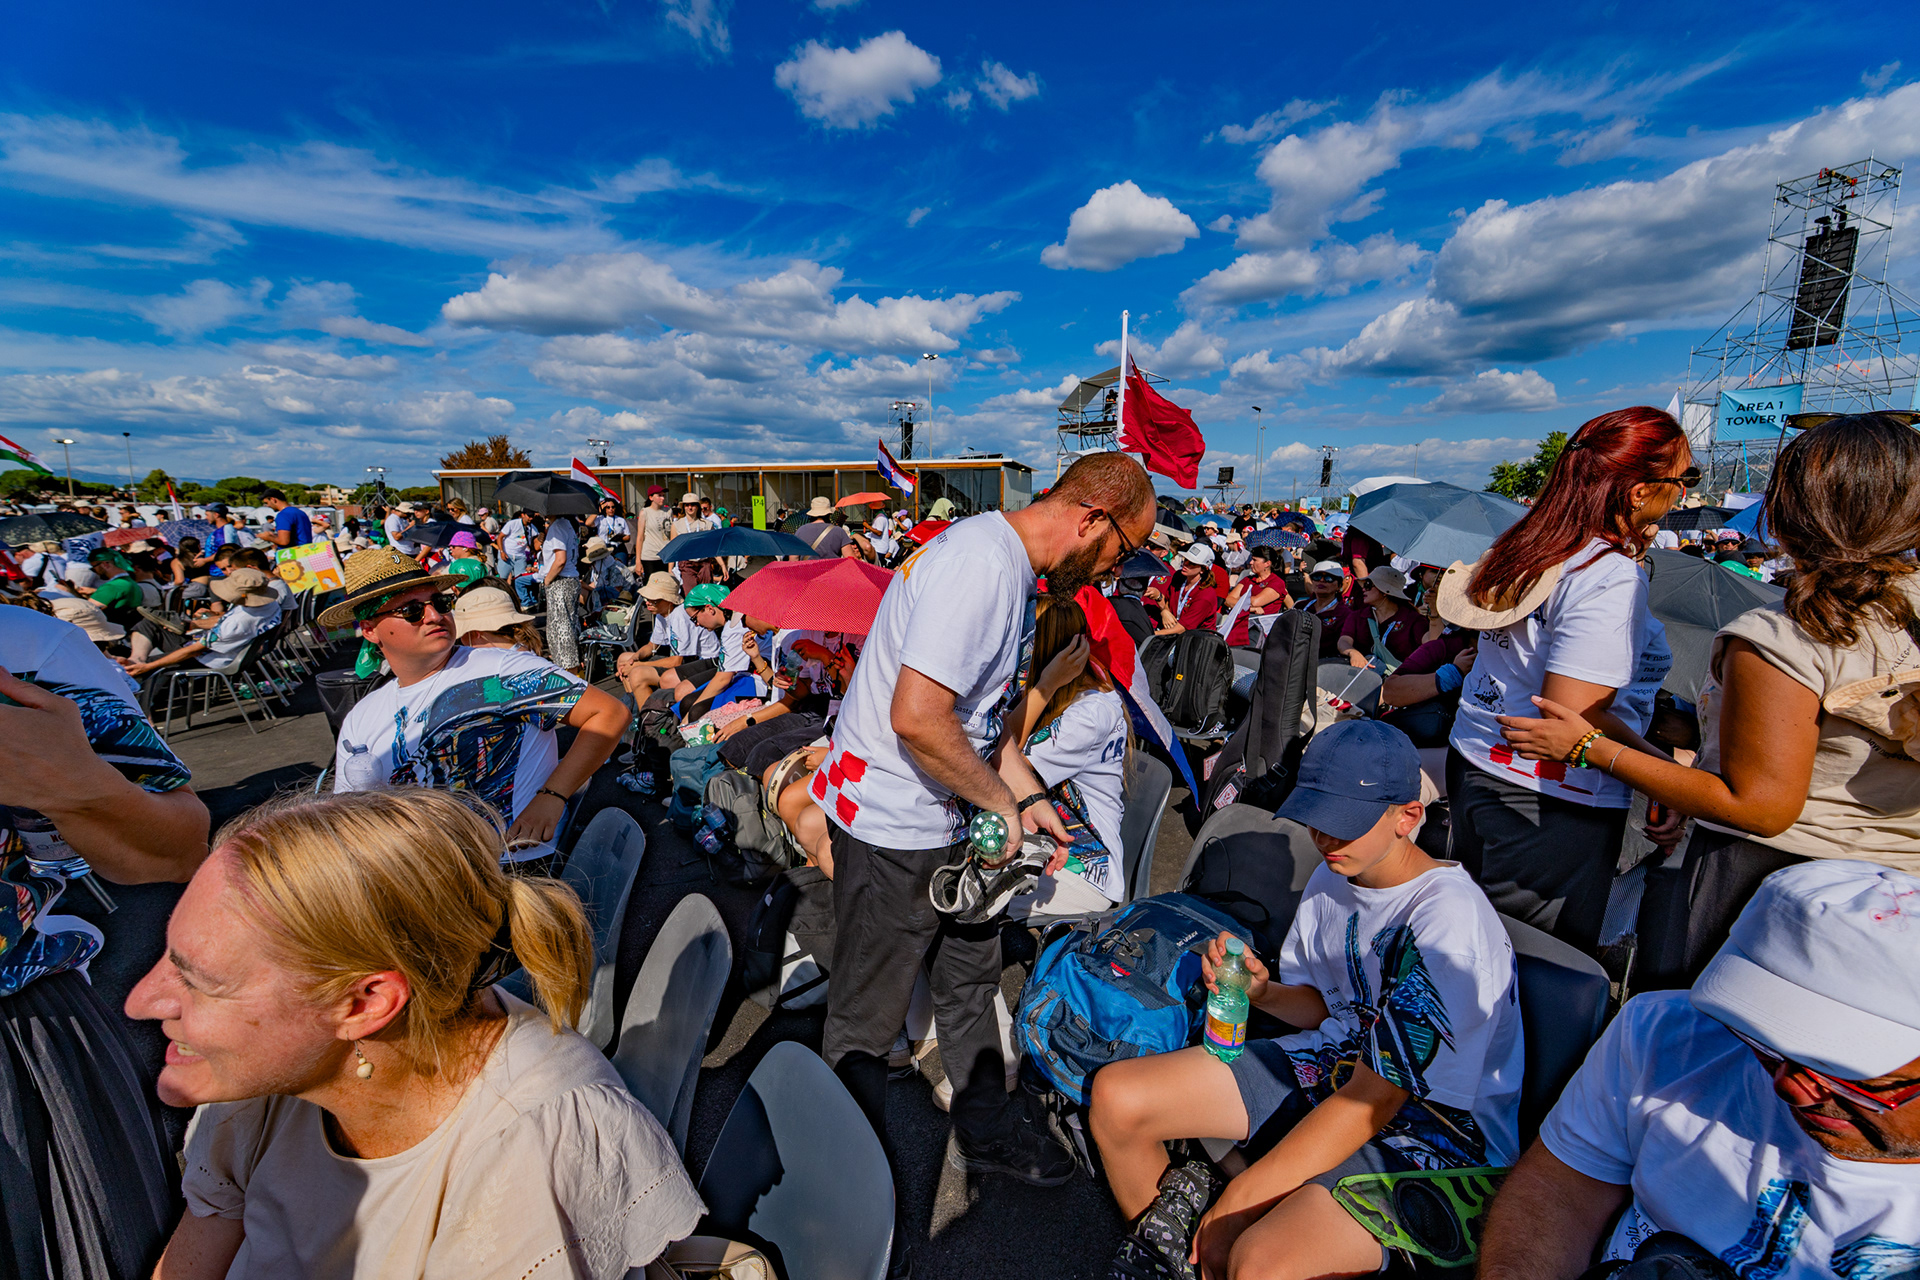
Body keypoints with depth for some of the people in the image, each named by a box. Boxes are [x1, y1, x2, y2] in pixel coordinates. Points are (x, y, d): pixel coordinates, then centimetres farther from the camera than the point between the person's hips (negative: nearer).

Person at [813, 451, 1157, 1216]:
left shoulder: (1011, 567, 9)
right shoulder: (980, 563, -25)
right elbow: (916, 717, -33)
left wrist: (1028, 796, 9)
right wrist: (1004, 802, -18)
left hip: (946, 819, 10)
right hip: (890, 828, -10)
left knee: (972, 975, 23)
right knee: (866, 1020, 11)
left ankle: (984, 1128, 45)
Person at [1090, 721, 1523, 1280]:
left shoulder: (1450, 923, -26)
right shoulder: (1332, 877, -2)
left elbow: (1371, 1101, -25)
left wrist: (1243, 1194, -19)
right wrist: (1262, 989, -12)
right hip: (1333, 1063, 7)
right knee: (1116, 1094, -3)